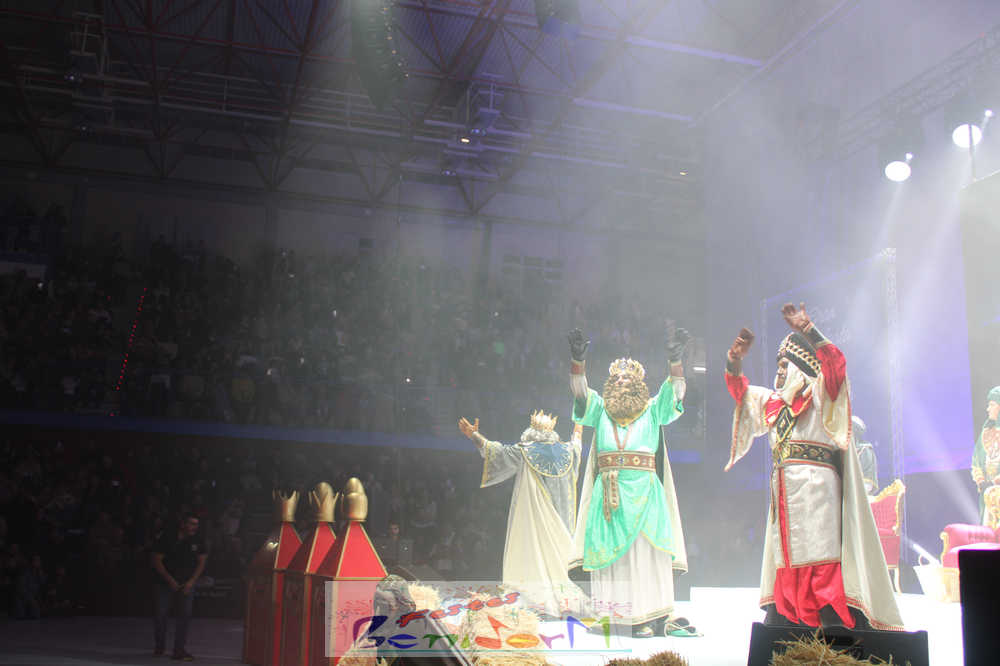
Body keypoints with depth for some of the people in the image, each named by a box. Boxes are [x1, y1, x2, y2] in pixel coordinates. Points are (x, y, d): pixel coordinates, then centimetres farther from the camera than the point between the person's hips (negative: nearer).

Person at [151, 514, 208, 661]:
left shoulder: (198, 540, -3)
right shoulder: (167, 537, -10)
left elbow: (201, 562, 1)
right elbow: (157, 560, -9)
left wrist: (191, 582, -10)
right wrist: (170, 580, -14)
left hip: (187, 584, 1)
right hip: (164, 583, -1)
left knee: (185, 614, -8)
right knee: (159, 614, 0)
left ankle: (179, 650, -3)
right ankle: (160, 645, 23)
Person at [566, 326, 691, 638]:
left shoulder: (653, 411, 12)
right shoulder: (601, 410, 13)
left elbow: (674, 390, -1)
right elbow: (580, 390, 1)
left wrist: (675, 361, -19)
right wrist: (578, 359, -16)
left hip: (644, 491, -1)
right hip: (609, 492, 1)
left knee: (648, 550, -4)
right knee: (613, 550, -2)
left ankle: (655, 611, -2)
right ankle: (637, 616, 2)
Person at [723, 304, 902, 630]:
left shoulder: (820, 396, 3)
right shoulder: (774, 402, 23)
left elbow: (835, 365, -15)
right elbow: (740, 390, 30)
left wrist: (809, 331, -25)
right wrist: (735, 359, 12)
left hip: (816, 486, -7)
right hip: (784, 490, 7)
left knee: (820, 551, -14)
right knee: (788, 554, 7)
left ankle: (834, 624, -16)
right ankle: (782, 618, 9)